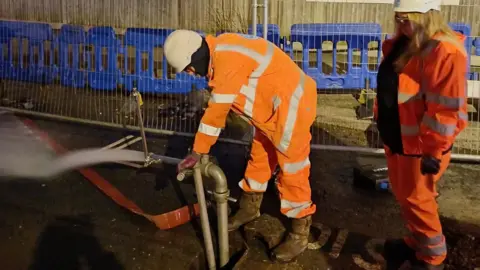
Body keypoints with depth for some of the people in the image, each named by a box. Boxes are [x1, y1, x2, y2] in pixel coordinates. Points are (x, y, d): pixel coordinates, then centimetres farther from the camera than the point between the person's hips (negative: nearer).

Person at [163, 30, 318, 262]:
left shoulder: (228, 60, -27)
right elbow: (216, 110, 12)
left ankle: (300, 233, 15)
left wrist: (197, 152, -12)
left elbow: (216, 111, -22)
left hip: (292, 105, -10)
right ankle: (249, 208, 42)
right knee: (259, 159, 22)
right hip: (271, 109, 10)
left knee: (292, 171, 0)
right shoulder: (219, 57, 5)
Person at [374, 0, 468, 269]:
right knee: (403, 195, 20)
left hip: (420, 145, -8)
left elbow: (446, 109, -24)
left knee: (416, 199, 6)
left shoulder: (445, 52, -24)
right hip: (396, 137, 9)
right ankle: (416, 242, 41)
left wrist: (433, 151, -20)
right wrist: (381, 123, 20)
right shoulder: (402, 43, 5)